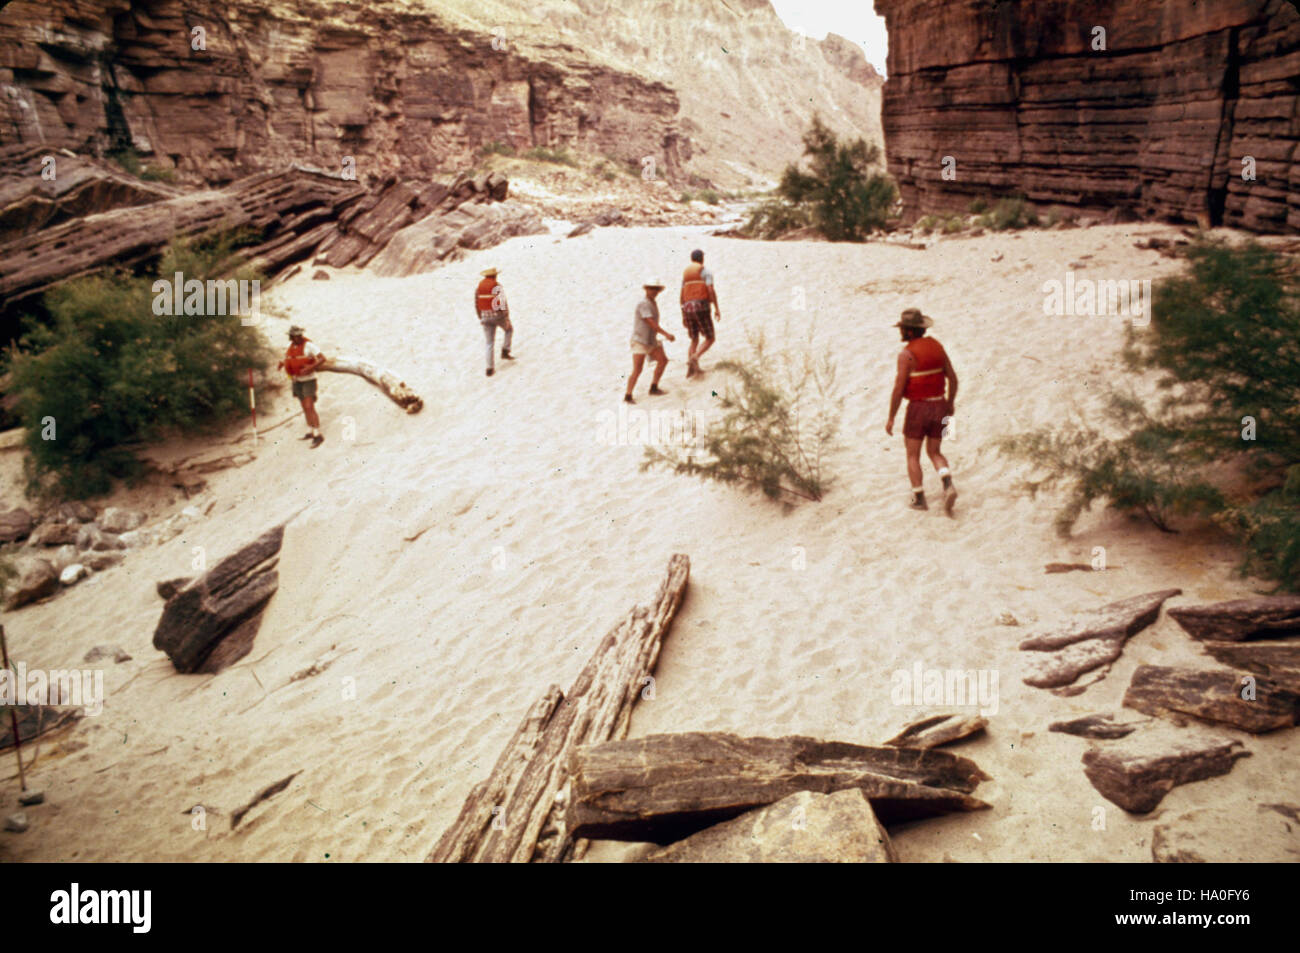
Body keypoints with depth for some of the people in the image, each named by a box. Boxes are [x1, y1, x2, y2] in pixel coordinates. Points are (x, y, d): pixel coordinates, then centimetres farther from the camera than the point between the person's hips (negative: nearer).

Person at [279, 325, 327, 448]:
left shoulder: (308, 345, -18)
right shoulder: (291, 345, 3)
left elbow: (322, 358, -24)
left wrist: (310, 368, -34)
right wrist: (283, 362, 0)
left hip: (309, 380, -7)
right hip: (297, 381, 7)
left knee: (309, 408, -15)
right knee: (305, 407, 16)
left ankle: (318, 435, -12)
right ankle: (310, 431, 30)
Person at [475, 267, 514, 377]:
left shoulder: (478, 288, 5)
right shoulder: (497, 286, -10)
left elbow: (476, 305, 9)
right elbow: (503, 304, -14)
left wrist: (480, 318, 20)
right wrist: (507, 319, -9)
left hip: (485, 318, 4)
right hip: (498, 315, -4)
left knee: (489, 343, 9)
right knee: (509, 329, 27)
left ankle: (490, 368, 4)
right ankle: (505, 351, 17)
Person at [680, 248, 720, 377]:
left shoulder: (685, 273, 19)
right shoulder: (705, 271, 1)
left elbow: (682, 296, 16)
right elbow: (711, 290, -12)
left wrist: (683, 316, 19)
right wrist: (716, 309, -10)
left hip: (687, 309, 6)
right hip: (701, 307, -6)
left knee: (694, 340, 15)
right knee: (710, 339, 0)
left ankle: (693, 367, -2)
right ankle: (695, 358, -25)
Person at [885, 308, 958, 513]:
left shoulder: (907, 354, -16)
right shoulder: (936, 346, 4)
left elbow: (898, 389, -19)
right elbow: (953, 378, 9)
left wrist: (891, 418, -10)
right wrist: (950, 403, 23)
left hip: (917, 409, -6)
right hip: (938, 407, 6)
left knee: (913, 456, 11)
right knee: (934, 453, 17)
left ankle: (919, 498, 11)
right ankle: (948, 485, -8)